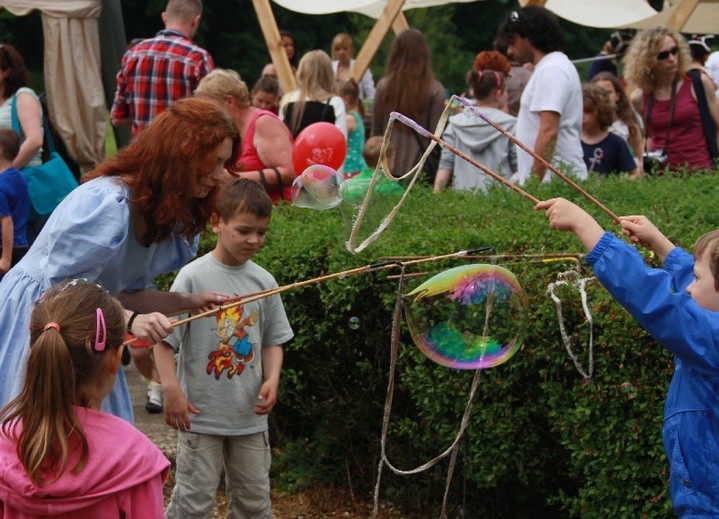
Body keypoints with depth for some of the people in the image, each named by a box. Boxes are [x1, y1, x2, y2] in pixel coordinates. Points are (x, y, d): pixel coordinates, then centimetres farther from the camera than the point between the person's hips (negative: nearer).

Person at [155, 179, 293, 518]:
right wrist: (171, 388, -20)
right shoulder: (193, 277, -11)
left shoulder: (264, 282, 2)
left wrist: (272, 379, -6)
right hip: (201, 414, -4)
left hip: (250, 415, 5)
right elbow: (164, 338, -10)